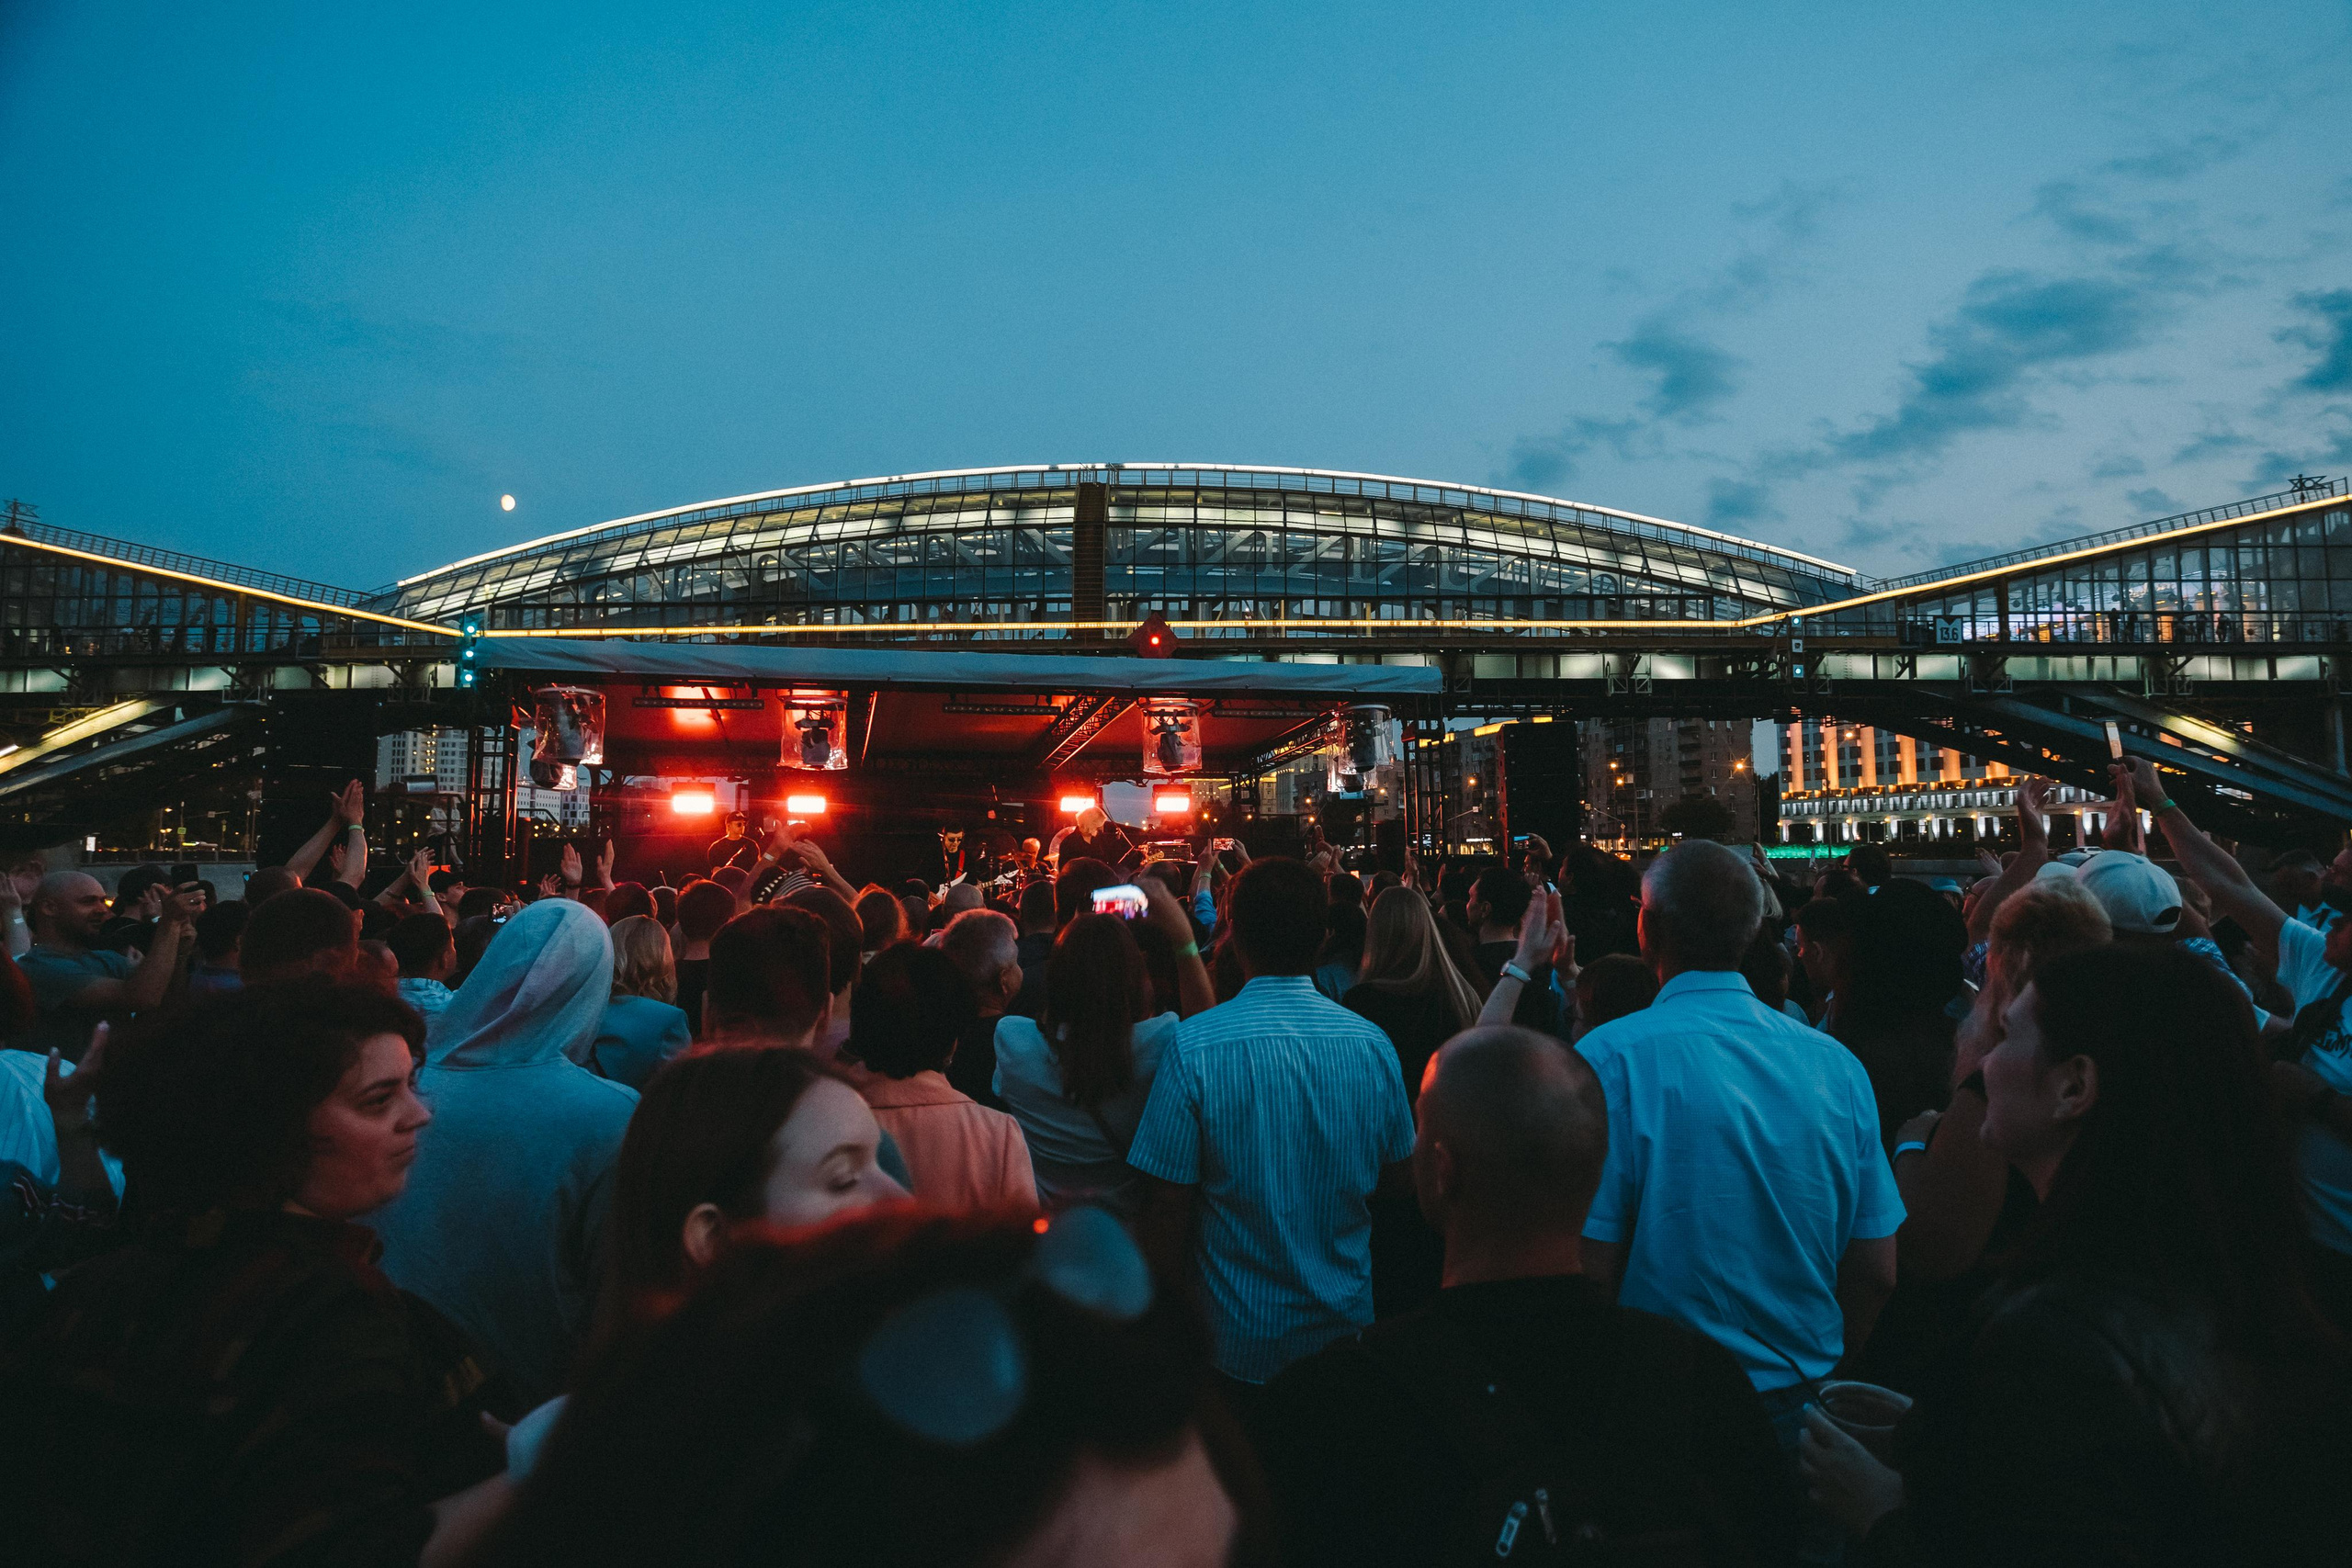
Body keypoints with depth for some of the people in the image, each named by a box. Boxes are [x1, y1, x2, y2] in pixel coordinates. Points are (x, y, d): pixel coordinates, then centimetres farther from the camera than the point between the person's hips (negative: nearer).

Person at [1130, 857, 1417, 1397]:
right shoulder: (1372, 1043, -10)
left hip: (1236, 1338, -3)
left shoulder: (1193, 1045, -21)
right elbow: (1397, 1175, 4)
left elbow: (1166, 1207, -15)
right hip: (1346, 1327, 3)